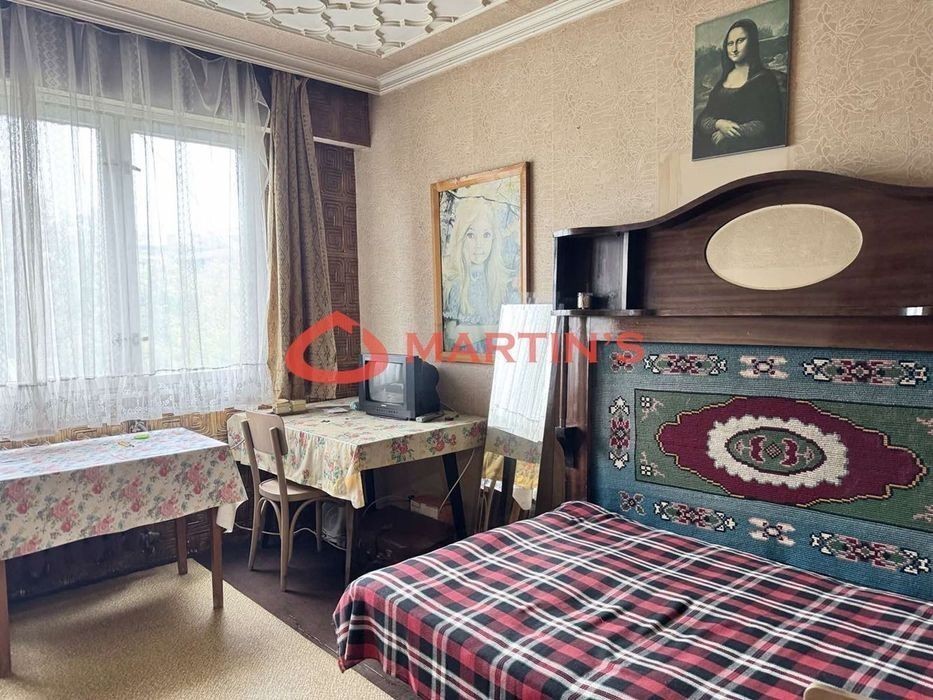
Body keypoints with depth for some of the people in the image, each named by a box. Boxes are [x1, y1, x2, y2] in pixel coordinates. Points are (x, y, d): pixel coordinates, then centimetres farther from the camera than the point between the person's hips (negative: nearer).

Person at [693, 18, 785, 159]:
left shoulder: (765, 79, 2)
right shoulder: (722, 80, 17)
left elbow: (767, 125, -7)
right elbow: (702, 119, 9)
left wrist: (727, 135, -11)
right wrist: (719, 124, -12)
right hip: (713, 143, 4)